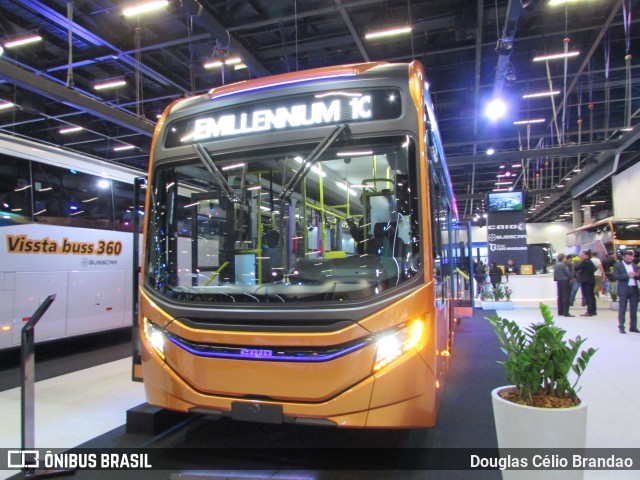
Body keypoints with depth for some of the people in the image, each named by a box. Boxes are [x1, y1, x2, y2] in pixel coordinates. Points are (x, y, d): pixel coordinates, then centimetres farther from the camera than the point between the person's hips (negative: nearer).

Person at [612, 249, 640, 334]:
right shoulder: (617, 265, -1)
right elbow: (615, 276, -12)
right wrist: (627, 275, -20)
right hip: (624, 290, -5)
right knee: (622, 310, -1)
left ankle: (633, 327, 15)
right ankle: (621, 327, 3)